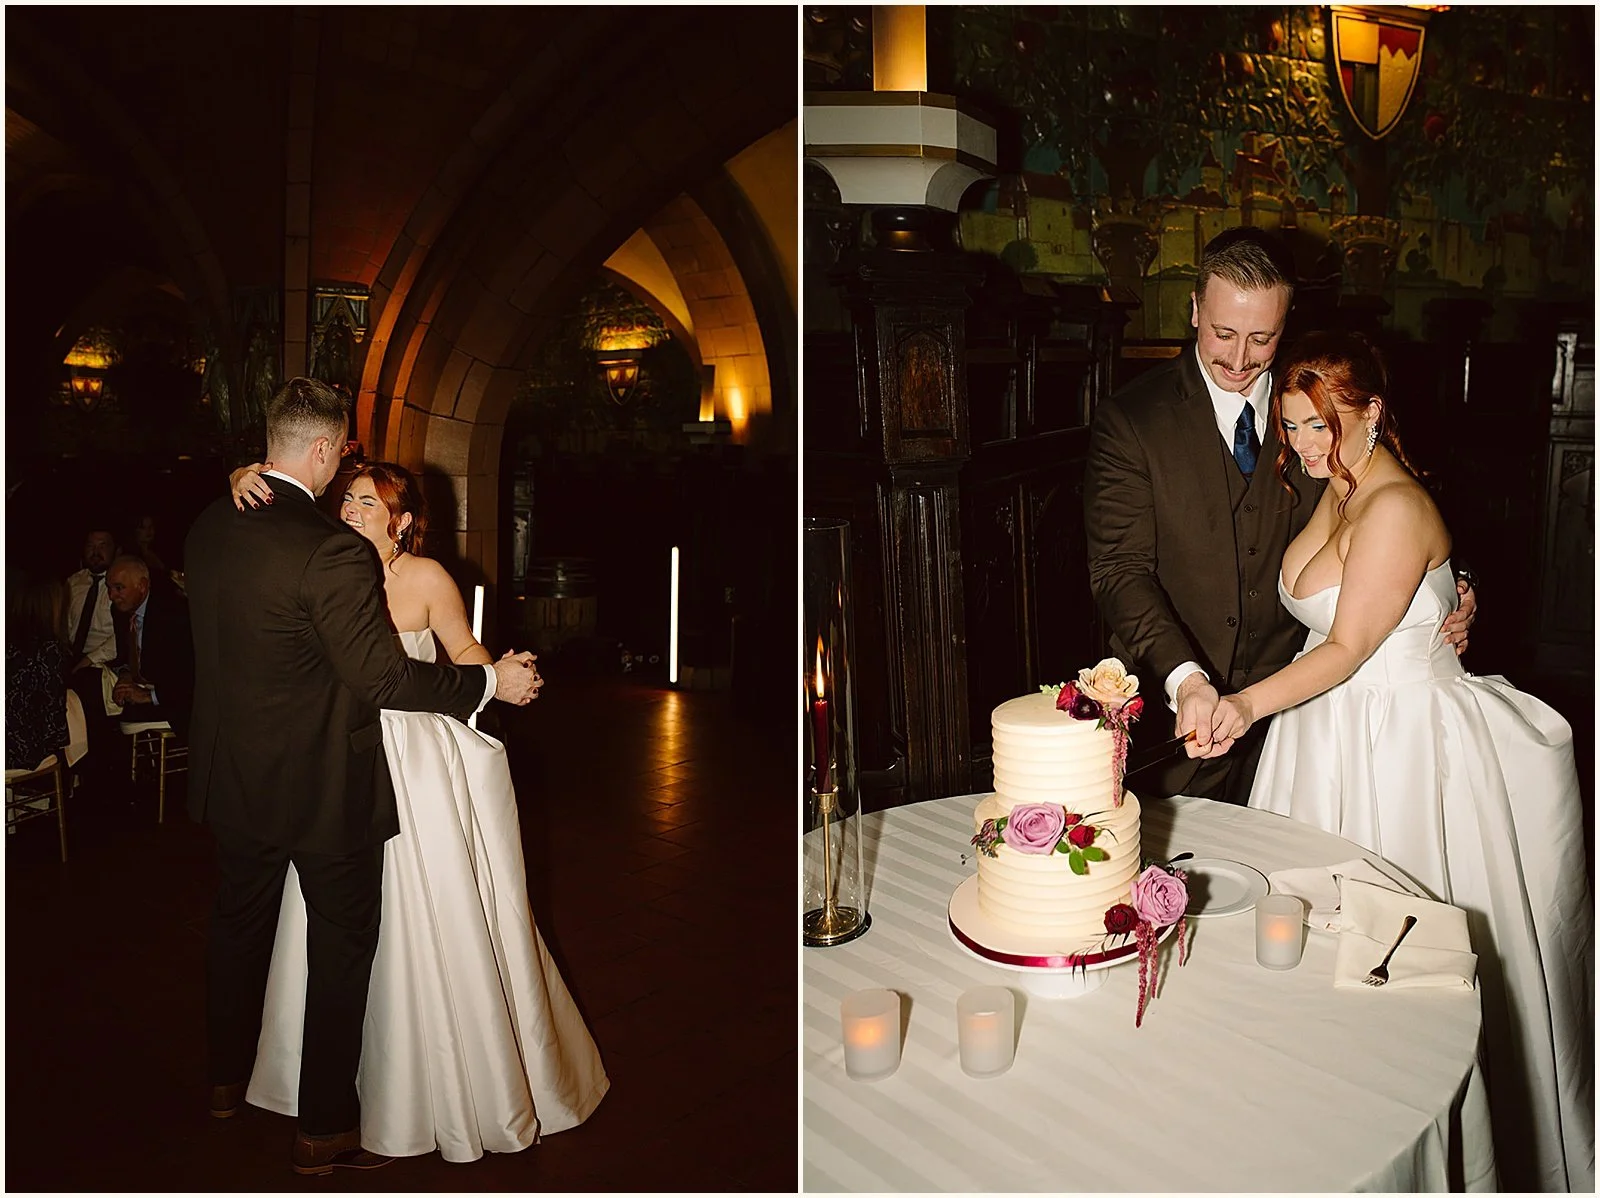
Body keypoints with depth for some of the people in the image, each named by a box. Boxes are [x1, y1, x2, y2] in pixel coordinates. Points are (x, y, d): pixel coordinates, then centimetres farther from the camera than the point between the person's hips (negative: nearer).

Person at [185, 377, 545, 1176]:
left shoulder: (207, 528, -1)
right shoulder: (331, 550, -25)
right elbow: (381, 677, -25)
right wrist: (492, 681, -17)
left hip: (233, 776, 8)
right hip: (322, 788, -7)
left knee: (239, 926, 25)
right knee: (341, 952, 9)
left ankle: (226, 1079, 46)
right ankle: (324, 1131, 22)